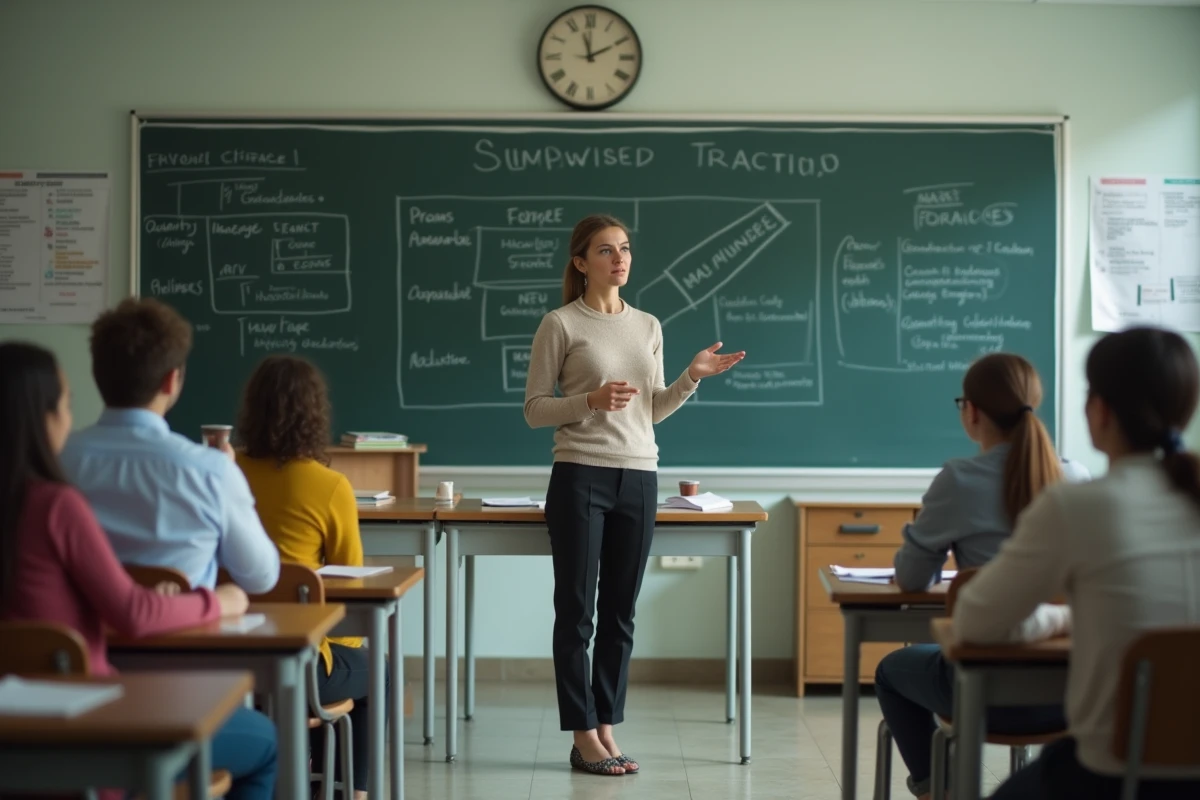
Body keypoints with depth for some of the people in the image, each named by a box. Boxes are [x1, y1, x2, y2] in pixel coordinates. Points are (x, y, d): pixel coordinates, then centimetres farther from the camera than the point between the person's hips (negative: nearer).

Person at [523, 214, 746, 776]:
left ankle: (606, 729, 16)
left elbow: (653, 412, 16)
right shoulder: (561, 324, -4)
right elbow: (534, 409, -3)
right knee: (576, 610, 0)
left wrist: (693, 376, 0)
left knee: (620, 613, 8)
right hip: (580, 476, -5)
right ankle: (584, 736, 7)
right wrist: (592, 401, -18)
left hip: (639, 477, 5)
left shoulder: (648, 327, 12)